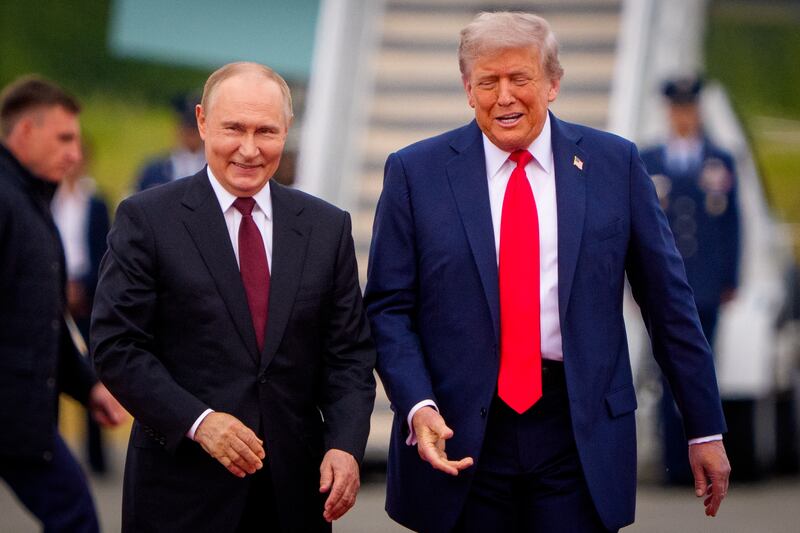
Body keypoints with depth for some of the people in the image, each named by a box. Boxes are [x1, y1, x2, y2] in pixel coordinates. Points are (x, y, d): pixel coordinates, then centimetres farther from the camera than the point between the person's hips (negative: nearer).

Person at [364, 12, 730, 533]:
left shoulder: (615, 164, 4)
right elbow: (389, 308, 2)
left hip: (581, 432, 0)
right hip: (460, 433, 0)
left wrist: (706, 428, 7)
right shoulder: (415, 173, 2)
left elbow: (668, 300, 6)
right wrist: (418, 407, -14)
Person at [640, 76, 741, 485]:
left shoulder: (721, 163, 8)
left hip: (705, 287, 1)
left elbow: (730, 223, 9)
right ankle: (676, 463, -3)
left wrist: (730, 280, 6)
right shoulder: (646, 163, 7)